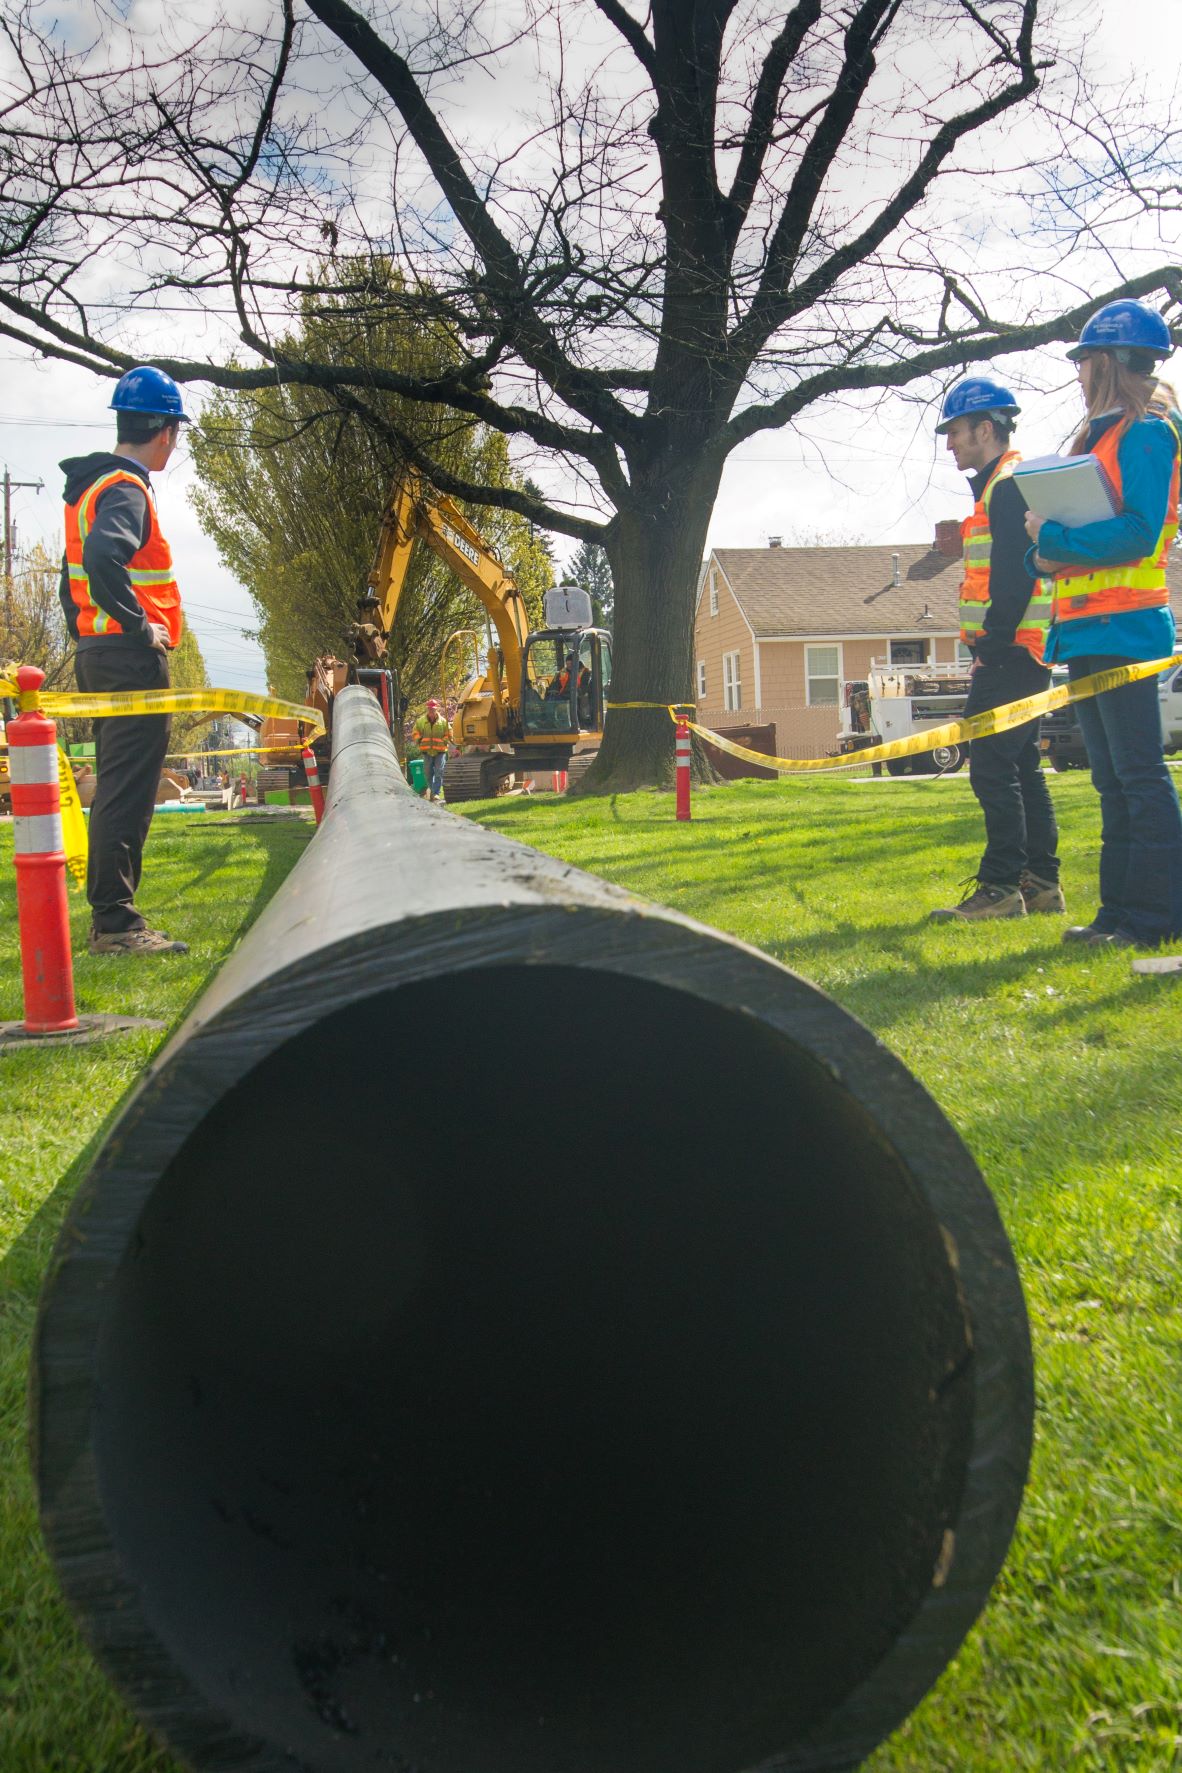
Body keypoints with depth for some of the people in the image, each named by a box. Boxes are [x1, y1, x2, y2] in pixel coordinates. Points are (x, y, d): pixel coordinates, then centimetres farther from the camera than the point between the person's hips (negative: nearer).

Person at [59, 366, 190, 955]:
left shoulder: (90, 486, 19)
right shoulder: (125, 489, -12)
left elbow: (74, 574, 25)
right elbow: (103, 559, -31)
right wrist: (141, 624, -22)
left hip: (97, 655, 10)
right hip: (131, 657, -10)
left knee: (117, 788, 14)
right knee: (128, 790, -9)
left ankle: (109, 918, 20)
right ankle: (114, 922, -8)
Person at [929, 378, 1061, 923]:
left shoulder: (1009, 485, -10)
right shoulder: (998, 486, 22)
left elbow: (1015, 576, -20)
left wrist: (992, 642, -20)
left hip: (1009, 653, -11)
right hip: (1014, 653, 11)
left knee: (993, 766, -10)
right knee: (1019, 764, 12)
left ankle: (1000, 887, -8)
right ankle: (1041, 882, 16)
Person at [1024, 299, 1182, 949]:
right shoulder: (1096, 438, 21)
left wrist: (1055, 537, -13)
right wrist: (1045, 556, 1)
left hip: (1125, 627, -10)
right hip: (1085, 628, 10)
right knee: (1111, 778, 10)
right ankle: (1121, 909, 16)